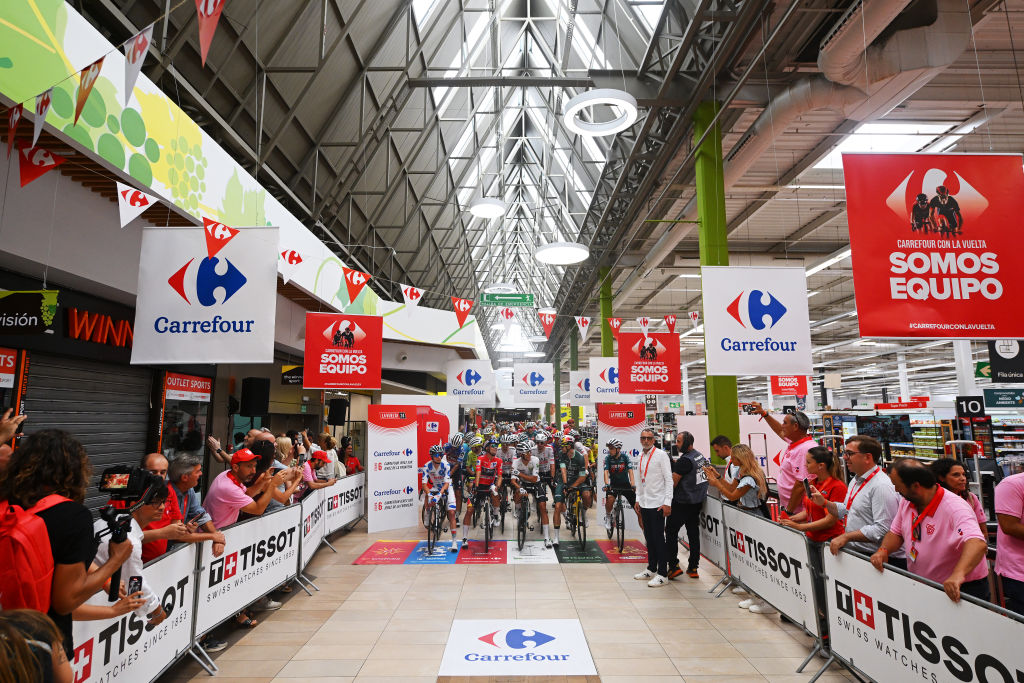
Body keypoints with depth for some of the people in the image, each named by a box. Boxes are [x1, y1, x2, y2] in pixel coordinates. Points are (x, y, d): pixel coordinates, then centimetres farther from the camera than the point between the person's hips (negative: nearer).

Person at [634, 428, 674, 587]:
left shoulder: (661, 455, -9)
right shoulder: (641, 456, 12)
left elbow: (669, 480, -12)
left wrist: (667, 503, -16)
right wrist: (638, 499, 15)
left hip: (657, 504, -7)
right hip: (644, 503, 7)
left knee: (658, 538, -4)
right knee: (649, 538, 14)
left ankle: (662, 574, 4)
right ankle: (651, 569, 25)